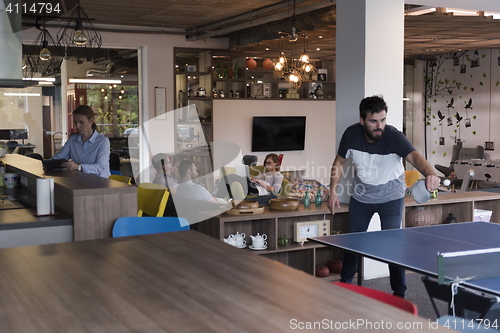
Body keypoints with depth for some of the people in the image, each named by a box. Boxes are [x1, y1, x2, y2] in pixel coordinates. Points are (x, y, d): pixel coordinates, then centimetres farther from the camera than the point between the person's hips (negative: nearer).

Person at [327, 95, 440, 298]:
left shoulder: (394, 137, -27)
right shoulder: (352, 134, -17)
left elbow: (414, 156, -45)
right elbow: (339, 162, -1)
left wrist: (429, 174, -65)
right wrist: (333, 192, -7)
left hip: (391, 197, -3)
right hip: (361, 197, 3)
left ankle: (399, 293, 10)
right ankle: (345, 282, 38)